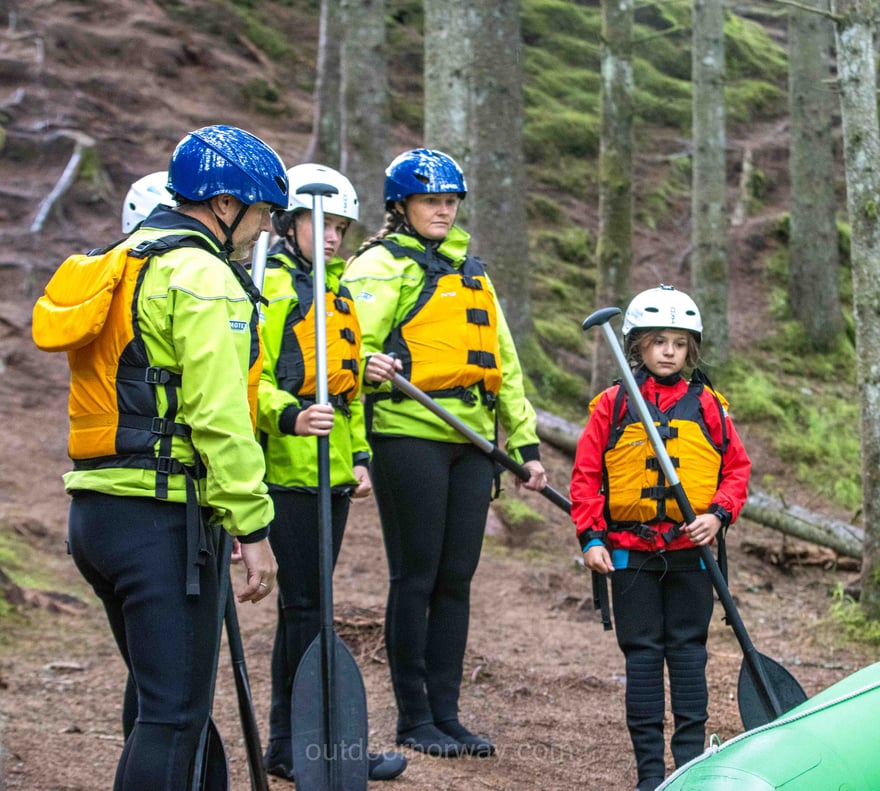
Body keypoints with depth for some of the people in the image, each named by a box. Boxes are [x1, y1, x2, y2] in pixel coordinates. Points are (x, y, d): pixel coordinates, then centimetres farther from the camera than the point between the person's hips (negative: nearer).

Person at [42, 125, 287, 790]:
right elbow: (219, 417, -18)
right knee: (175, 713, -7)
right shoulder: (202, 276, -10)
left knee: (166, 696, 18)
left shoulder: (127, 263, 21)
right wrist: (253, 529, -16)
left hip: (95, 510, 10)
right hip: (164, 518, -10)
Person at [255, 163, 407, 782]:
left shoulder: (336, 294, 22)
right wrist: (290, 415, -34)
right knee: (306, 605, -7)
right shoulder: (270, 288, -6)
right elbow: (252, 379, -16)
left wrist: (359, 456, 18)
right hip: (289, 469, -9)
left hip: (332, 470, 9)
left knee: (304, 604, 11)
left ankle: (288, 744, 17)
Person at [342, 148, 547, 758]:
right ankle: (413, 718, 4)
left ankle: (446, 712, 13)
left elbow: (504, 362, 25)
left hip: (471, 441, 6)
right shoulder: (384, 264, 1)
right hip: (409, 433, -6)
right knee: (417, 575, -3)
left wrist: (526, 443, 20)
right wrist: (367, 363, -36)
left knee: (457, 578, 6)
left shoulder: (470, 270, 23)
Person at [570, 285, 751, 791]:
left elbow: (737, 467, 8)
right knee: (643, 655, 3)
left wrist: (719, 514, -8)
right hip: (631, 551, -1)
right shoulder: (612, 405, 2)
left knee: (688, 652, 4)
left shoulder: (708, 406, 5)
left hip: (691, 552, 1)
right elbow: (586, 473, 2)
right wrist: (591, 537, -4)